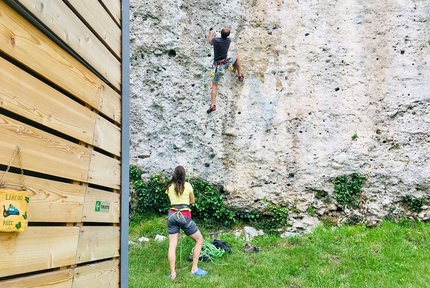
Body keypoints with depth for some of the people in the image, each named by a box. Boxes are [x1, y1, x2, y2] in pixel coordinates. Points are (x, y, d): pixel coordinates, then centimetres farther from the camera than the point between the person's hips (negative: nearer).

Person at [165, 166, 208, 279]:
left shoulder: (169, 187, 7)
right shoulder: (187, 185, -2)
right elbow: (192, 201, 11)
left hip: (172, 215, 4)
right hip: (184, 216, -4)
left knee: (172, 245, 6)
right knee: (199, 240, 10)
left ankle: (172, 273, 4)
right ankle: (194, 269, 8)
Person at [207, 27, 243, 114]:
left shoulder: (216, 40, -15)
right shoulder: (228, 40, -3)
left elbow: (210, 41, 9)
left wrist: (211, 34, 29)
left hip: (218, 66, -2)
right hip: (226, 62, 2)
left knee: (214, 85, 5)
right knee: (236, 57, 33)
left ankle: (213, 105, -6)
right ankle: (240, 76, 38)